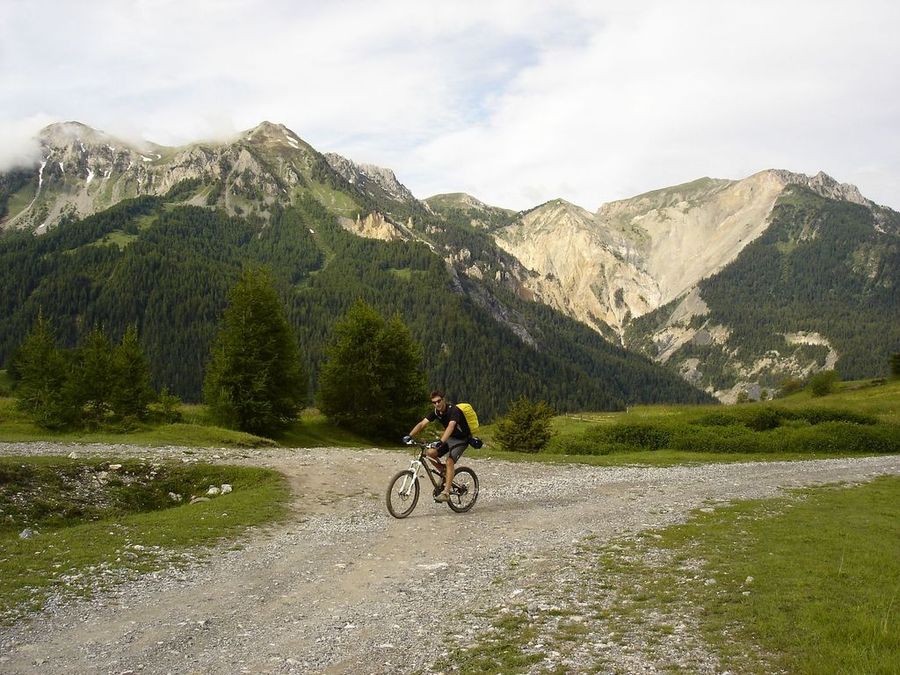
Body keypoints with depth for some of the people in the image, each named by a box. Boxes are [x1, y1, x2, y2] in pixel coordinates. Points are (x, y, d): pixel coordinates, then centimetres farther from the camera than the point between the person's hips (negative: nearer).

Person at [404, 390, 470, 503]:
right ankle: (444, 473, 9)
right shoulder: (436, 412, -5)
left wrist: (441, 442, -57)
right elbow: (422, 424, -12)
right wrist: (409, 436, -27)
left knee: (449, 462, -25)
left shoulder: (453, 410, -27)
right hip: (449, 438, 7)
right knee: (430, 452, -13)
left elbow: (451, 426, -43)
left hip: (461, 439, -7)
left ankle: (445, 493, -23)